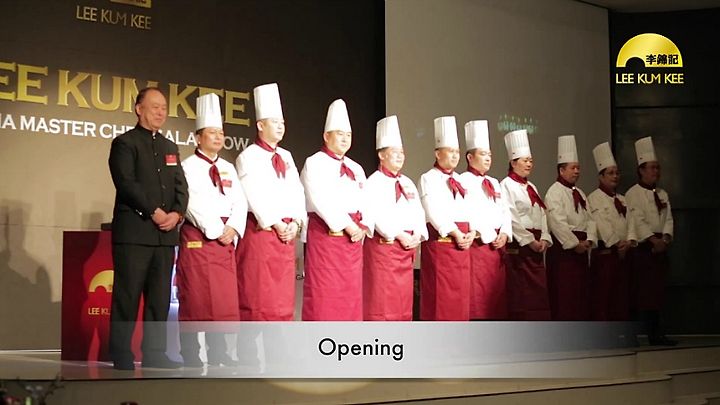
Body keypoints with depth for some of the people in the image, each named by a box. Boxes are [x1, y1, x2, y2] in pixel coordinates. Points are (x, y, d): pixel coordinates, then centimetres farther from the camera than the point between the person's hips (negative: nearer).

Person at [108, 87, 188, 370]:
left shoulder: (170, 147, 21)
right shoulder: (125, 142, 2)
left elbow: (181, 186, 14)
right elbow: (126, 183, -11)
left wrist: (177, 213, -5)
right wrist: (154, 212, -14)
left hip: (166, 232, 6)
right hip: (133, 231, -6)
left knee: (160, 297, 5)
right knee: (128, 295, -5)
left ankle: (154, 352, 10)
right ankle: (121, 355, 1)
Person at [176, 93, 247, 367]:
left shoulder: (228, 168, 17)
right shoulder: (188, 167, -1)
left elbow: (239, 202, 10)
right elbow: (195, 204, -10)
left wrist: (233, 229, -6)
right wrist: (216, 231, -13)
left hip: (226, 239, 6)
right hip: (197, 237, -5)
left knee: (225, 298, 3)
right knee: (194, 298, -4)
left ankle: (218, 354, 9)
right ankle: (190, 355, 2)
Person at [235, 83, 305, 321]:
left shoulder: (286, 157, 18)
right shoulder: (248, 157, -2)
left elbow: (297, 192, 13)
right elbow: (255, 196, -10)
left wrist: (295, 222, -2)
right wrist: (276, 224, -12)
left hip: (287, 233, 6)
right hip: (260, 231, -6)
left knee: (283, 297, 5)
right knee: (256, 295, -6)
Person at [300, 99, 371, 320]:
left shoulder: (356, 168, 19)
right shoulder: (314, 164, -1)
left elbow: (365, 202, 15)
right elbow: (321, 201, -13)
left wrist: (363, 227, -4)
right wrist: (347, 226, -15)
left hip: (354, 238, 7)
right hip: (324, 236, -6)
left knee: (351, 296, 6)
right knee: (323, 296, -8)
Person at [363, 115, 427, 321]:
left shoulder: (407, 183, 18)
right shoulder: (374, 182, -3)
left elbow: (418, 212, 14)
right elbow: (377, 215, -14)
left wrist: (418, 235, -4)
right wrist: (400, 235, -17)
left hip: (407, 248, 7)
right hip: (382, 246, -7)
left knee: (403, 300, 8)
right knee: (381, 299, -7)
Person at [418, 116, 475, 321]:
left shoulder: (459, 180, 20)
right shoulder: (428, 179, -2)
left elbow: (469, 209, 13)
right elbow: (433, 212, -13)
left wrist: (471, 232, -4)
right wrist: (456, 233, -15)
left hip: (462, 243, 7)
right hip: (439, 242, -7)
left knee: (460, 294, 6)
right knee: (440, 296, -7)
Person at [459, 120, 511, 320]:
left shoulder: (494, 183, 21)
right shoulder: (463, 181, -3)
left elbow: (505, 211, 17)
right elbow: (470, 213, -13)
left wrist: (504, 234, -1)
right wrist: (490, 237, -13)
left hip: (498, 245, 7)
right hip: (477, 244, -7)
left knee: (496, 295, 7)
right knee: (477, 296, -9)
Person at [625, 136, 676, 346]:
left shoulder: (662, 194, 17)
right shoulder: (633, 194, -4)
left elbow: (668, 219, 9)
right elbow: (638, 221, -13)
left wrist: (665, 239, -8)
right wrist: (654, 240, -19)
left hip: (660, 247, 7)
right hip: (643, 248, -7)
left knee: (658, 291, 7)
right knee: (645, 291, -8)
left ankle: (656, 334, 10)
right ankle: (653, 334, -7)